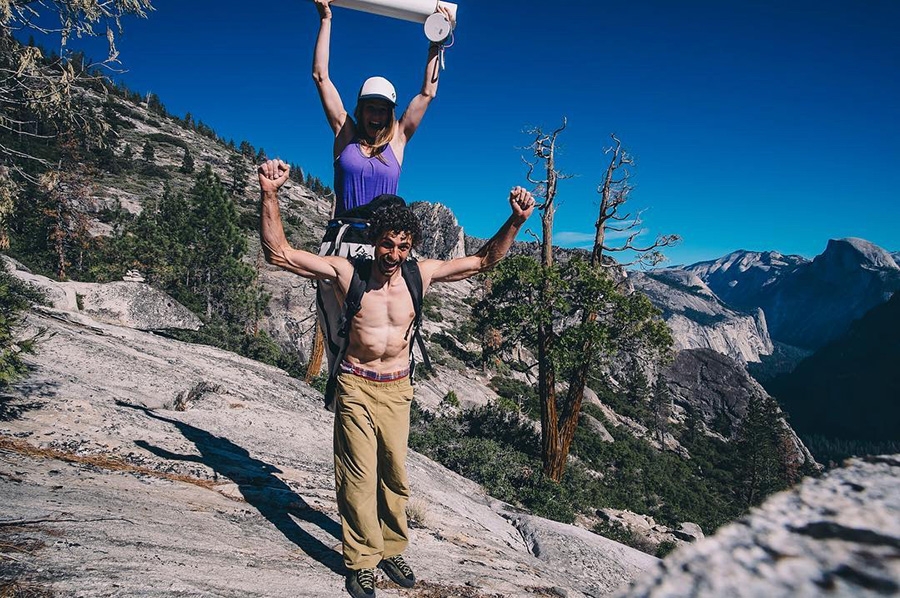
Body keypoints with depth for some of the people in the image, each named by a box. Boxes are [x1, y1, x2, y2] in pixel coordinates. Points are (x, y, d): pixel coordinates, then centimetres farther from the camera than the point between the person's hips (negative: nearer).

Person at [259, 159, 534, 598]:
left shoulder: (422, 274, -3)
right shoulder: (347, 271, -11)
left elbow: (484, 260, 4)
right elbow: (278, 253, -14)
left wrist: (516, 221, -8)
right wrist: (270, 194, -26)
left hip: (398, 388, 3)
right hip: (356, 386, -2)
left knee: (395, 473, 13)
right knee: (359, 476, 2)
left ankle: (391, 549, 34)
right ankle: (362, 562, 22)